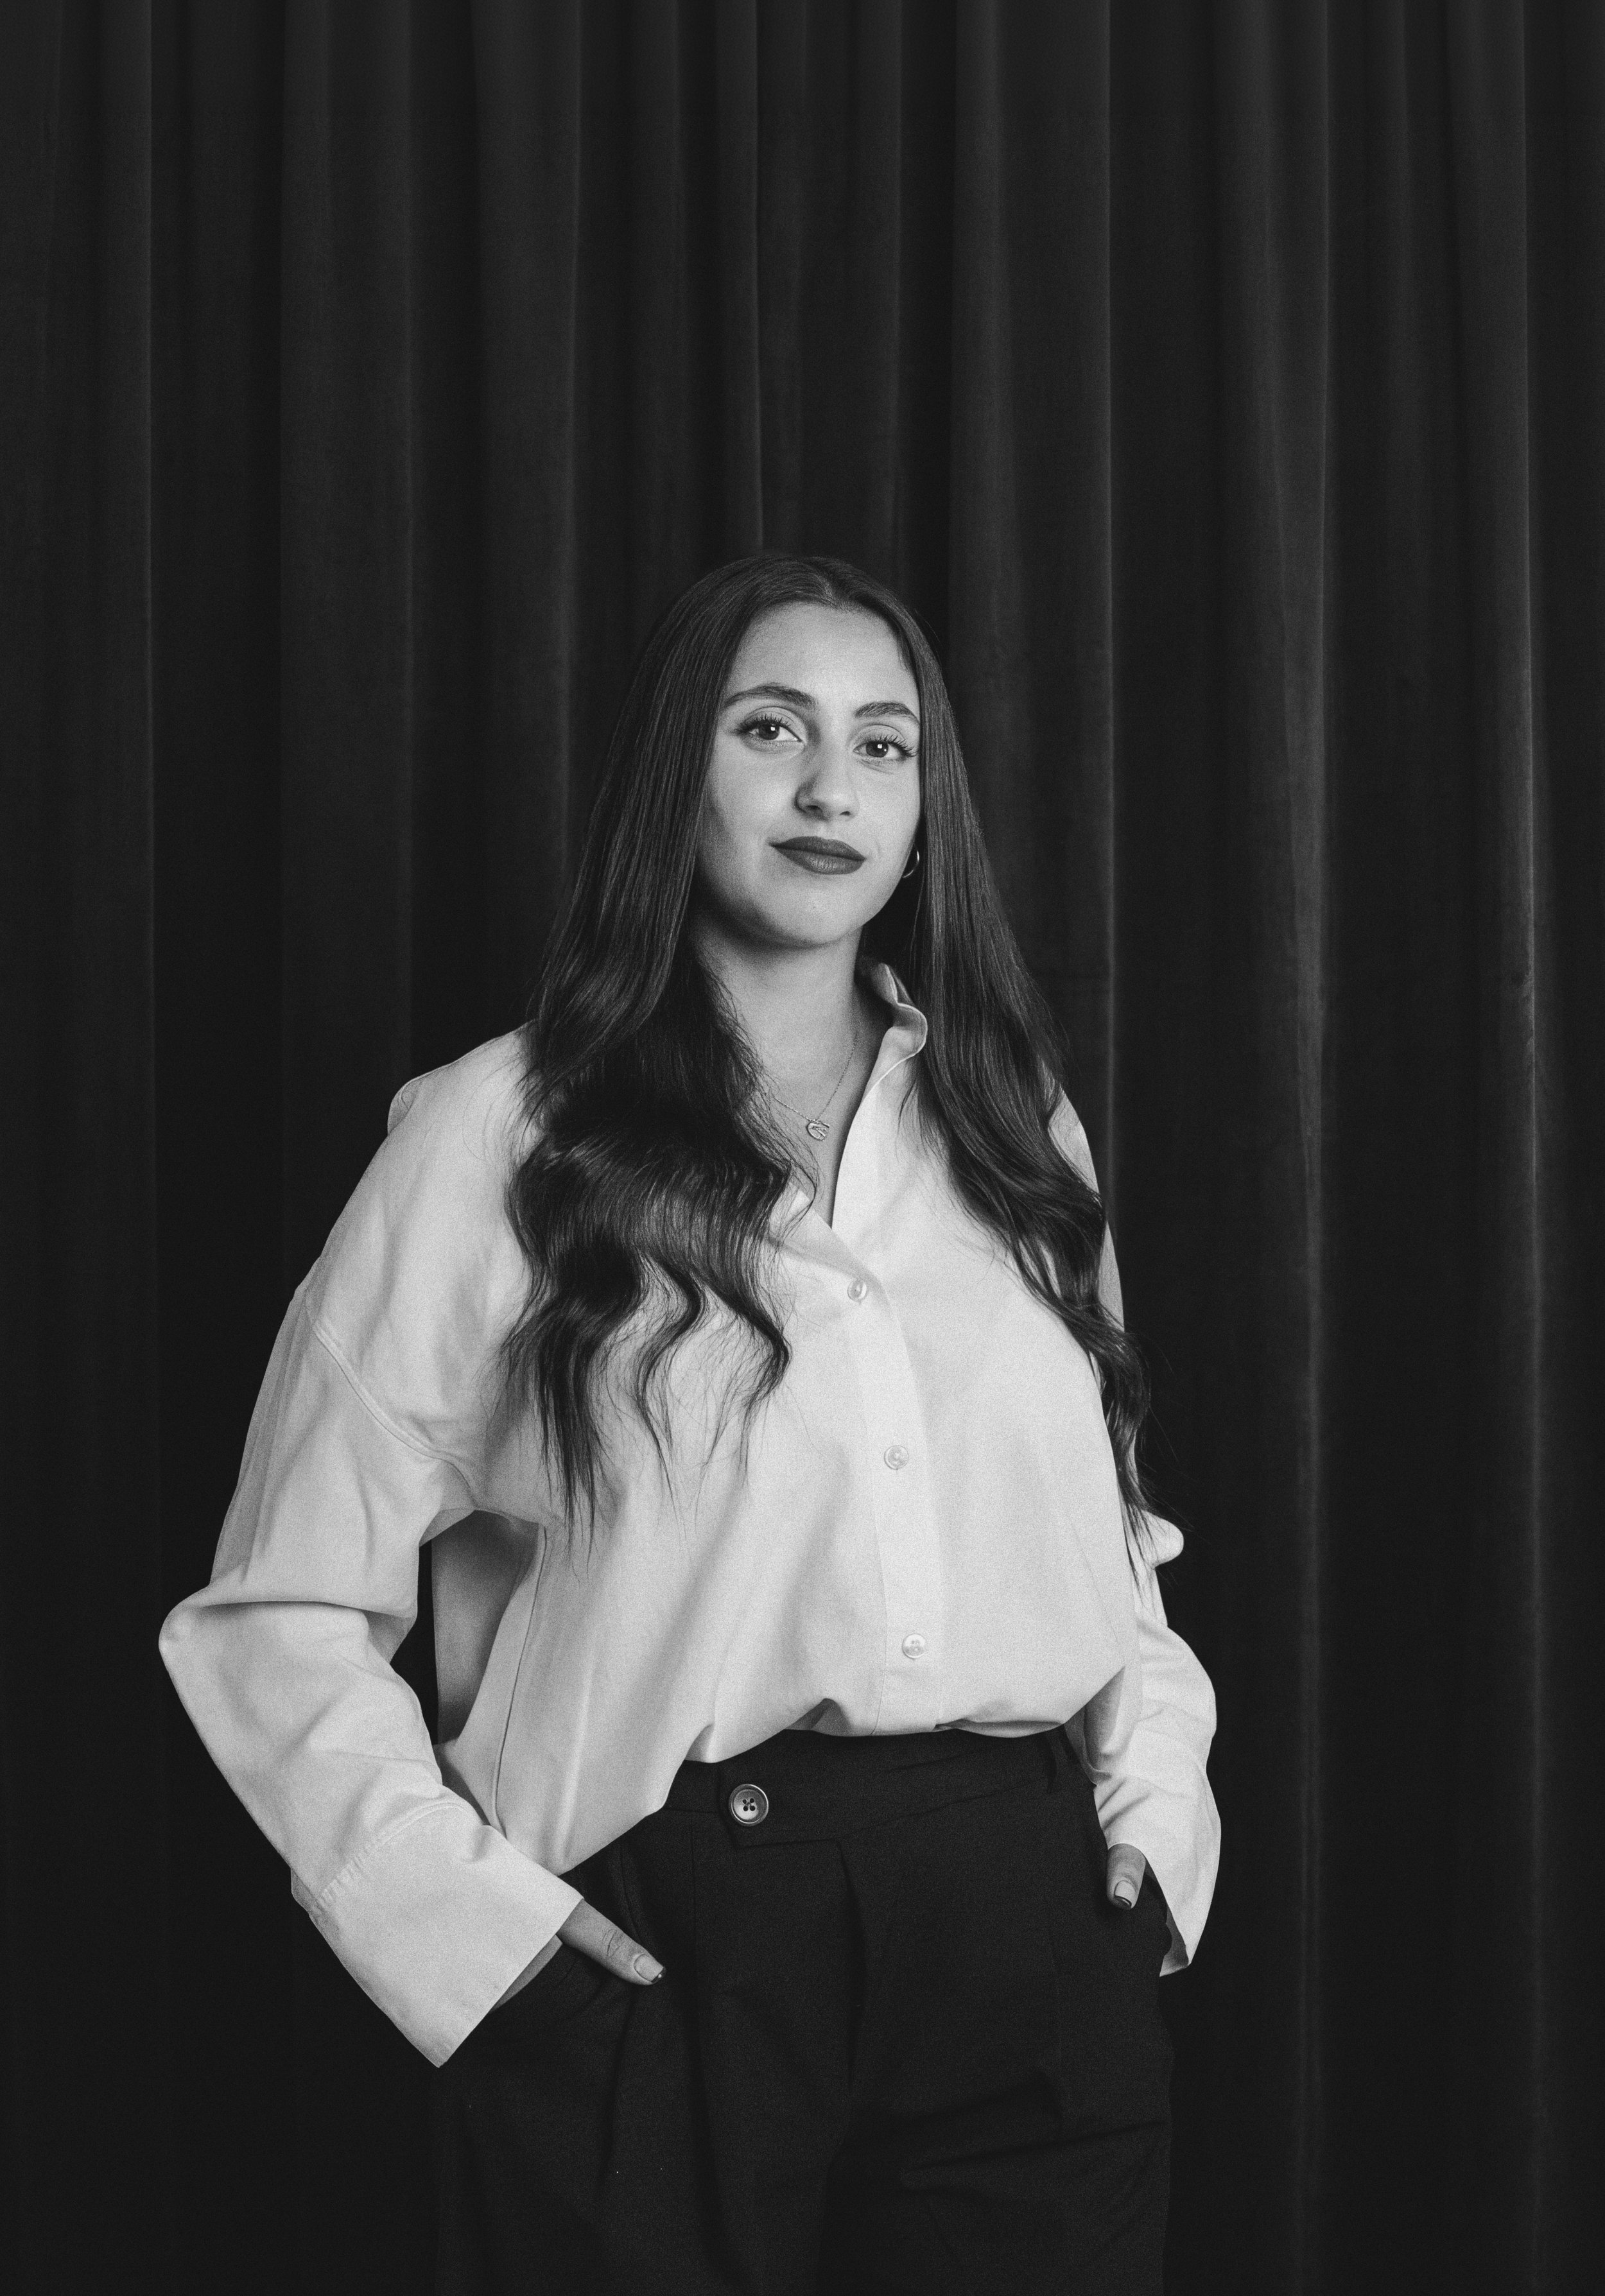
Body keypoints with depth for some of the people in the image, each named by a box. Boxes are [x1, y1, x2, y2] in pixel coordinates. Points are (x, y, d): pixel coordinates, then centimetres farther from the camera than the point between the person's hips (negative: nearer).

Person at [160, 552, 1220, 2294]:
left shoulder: (1013, 1122, 13)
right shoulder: (495, 1136, -1)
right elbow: (286, 1612, -2)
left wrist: (1157, 1810, 5)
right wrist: (468, 1917, -11)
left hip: (1035, 1937, 4)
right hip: (666, 1950, -3)